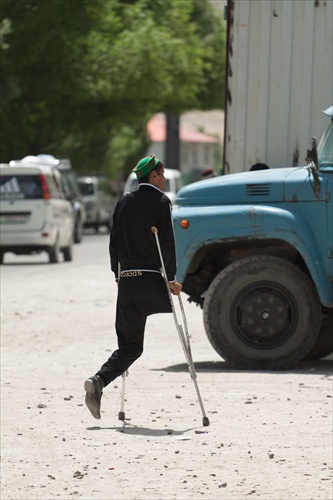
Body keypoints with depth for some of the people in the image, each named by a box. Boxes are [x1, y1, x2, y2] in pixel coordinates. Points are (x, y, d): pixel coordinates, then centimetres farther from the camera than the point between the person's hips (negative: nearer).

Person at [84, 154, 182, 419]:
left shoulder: (124, 202, 14)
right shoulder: (161, 201, -4)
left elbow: (115, 243, 17)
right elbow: (167, 243, -11)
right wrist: (171, 278, -10)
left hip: (127, 280, 6)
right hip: (152, 280, -6)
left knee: (130, 346, 6)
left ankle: (99, 380, -12)